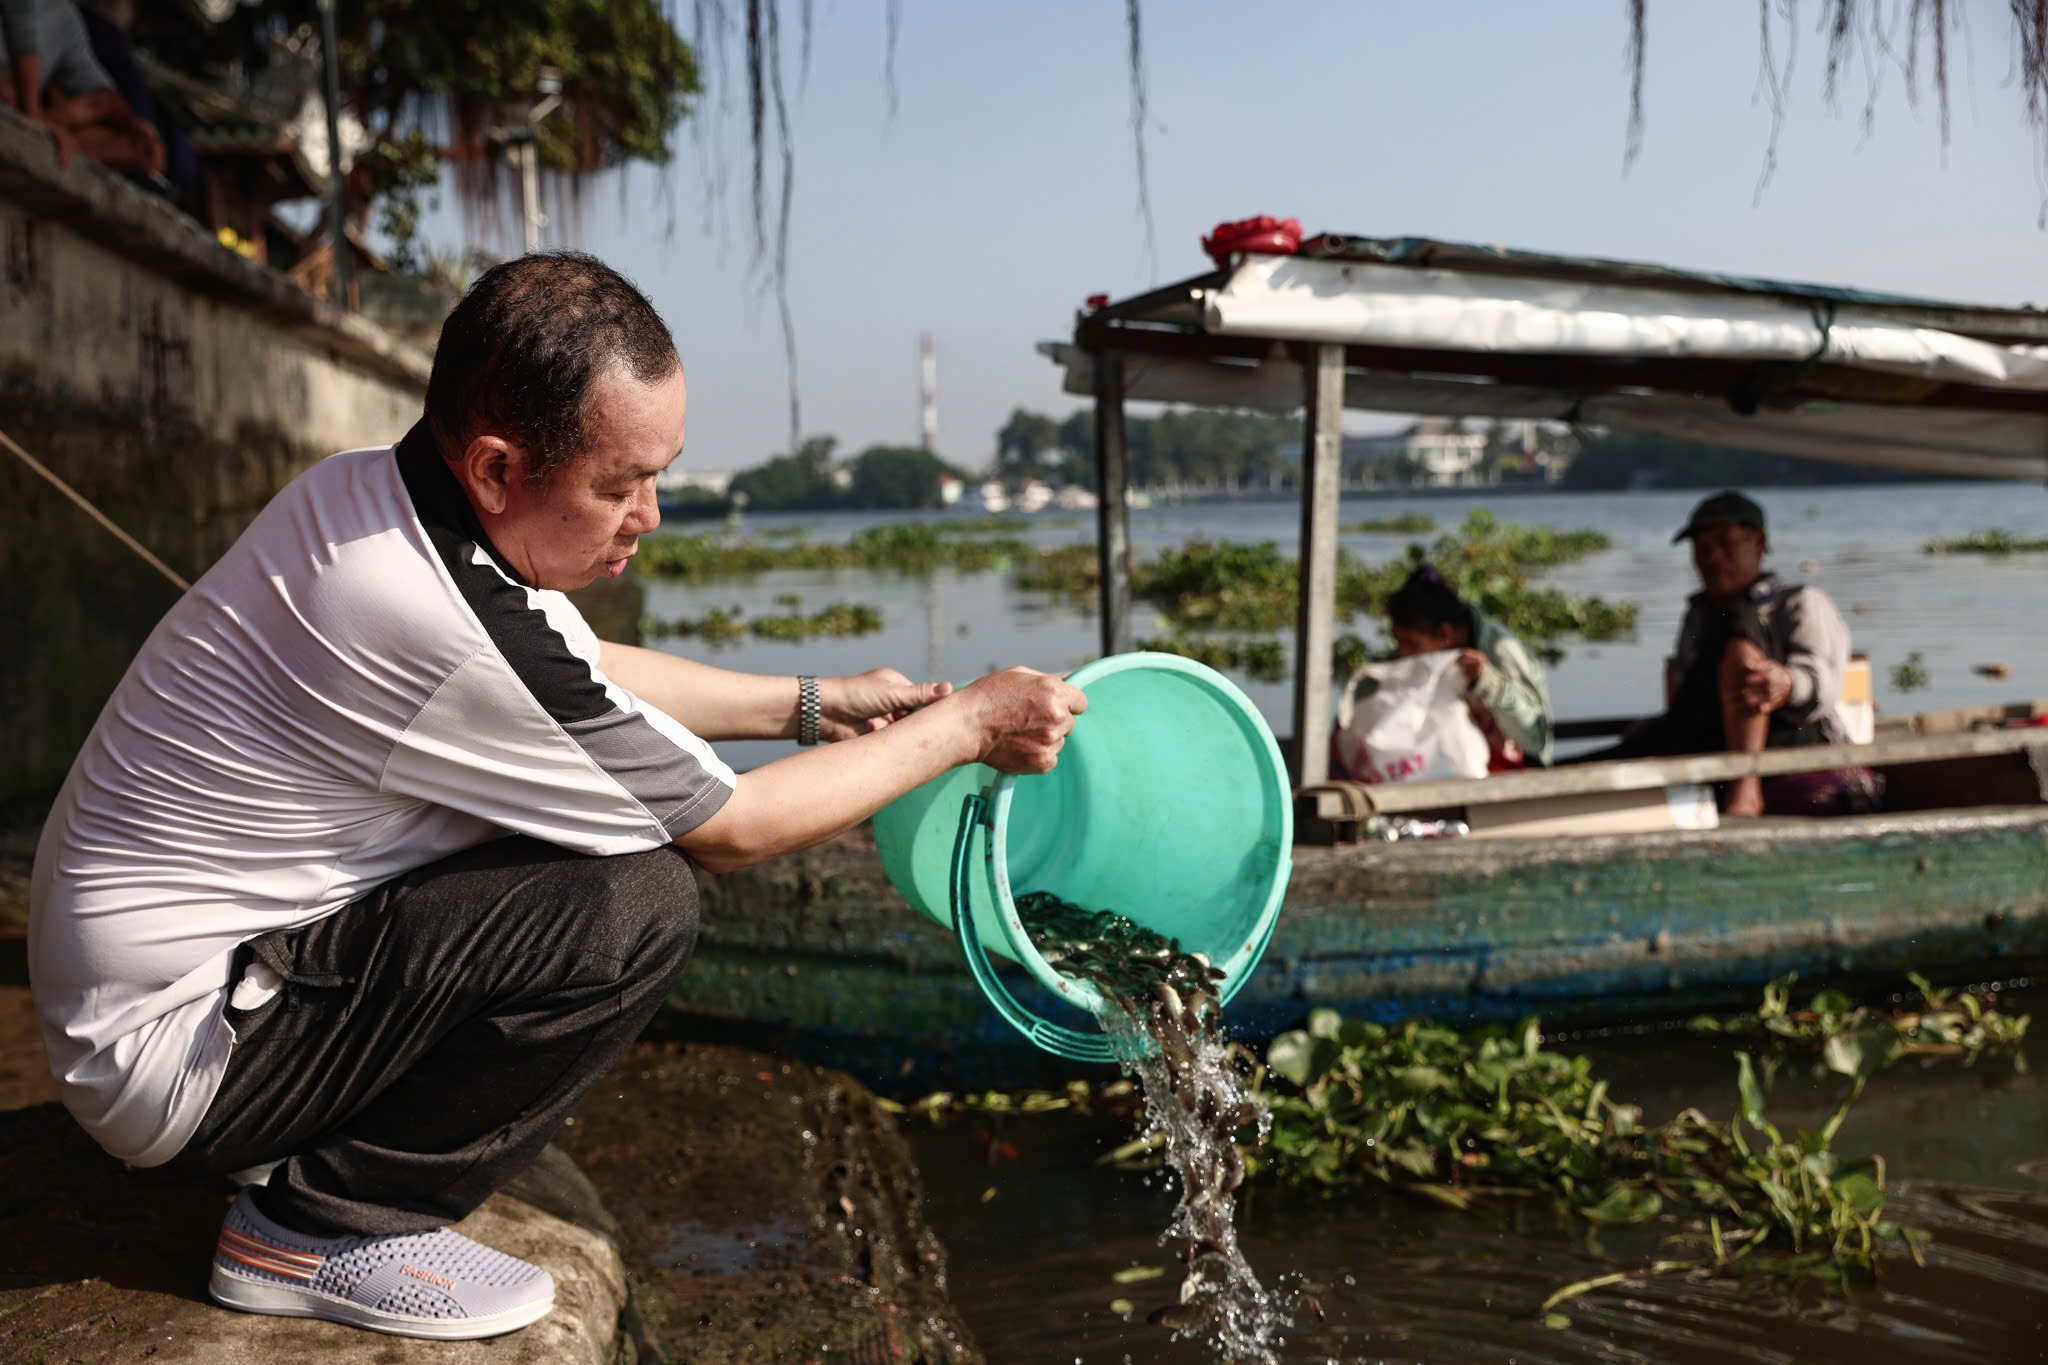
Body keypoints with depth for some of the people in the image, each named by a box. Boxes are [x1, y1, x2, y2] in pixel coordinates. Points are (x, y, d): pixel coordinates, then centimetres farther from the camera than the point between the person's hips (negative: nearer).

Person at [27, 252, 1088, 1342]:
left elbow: (582, 672, 14)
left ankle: (308, 1138, 14)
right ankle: (324, 1228, -6)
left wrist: (811, 704, 14)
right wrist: (965, 728, -6)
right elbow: (729, 829, -17)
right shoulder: (450, 628, -31)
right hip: (171, 1061, -9)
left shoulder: (364, 486, -3)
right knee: (641, 903, -22)